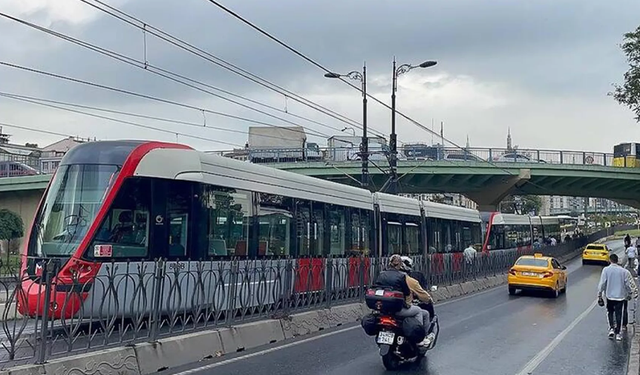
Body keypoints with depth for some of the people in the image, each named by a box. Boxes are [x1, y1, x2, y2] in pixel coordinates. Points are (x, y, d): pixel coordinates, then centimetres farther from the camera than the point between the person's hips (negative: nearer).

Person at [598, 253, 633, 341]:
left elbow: (602, 283, -9)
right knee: (618, 314, 6)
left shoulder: (606, 270, -9)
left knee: (610, 312, 19)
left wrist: (599, 295, -1)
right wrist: (629, 293, 17)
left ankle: (611, 328, 4)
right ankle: (617, 333, 8)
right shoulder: (623, 271, -5)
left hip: (610, 295, 0)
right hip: (620, 296, 0)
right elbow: (627, 284, 0)